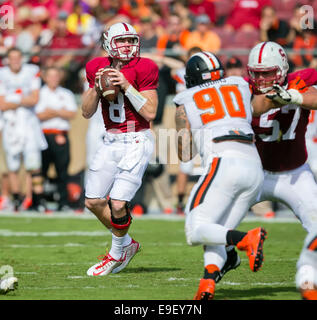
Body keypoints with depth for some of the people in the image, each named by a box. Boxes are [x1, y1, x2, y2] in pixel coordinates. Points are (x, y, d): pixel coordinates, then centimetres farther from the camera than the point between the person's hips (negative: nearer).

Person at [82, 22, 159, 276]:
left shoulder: (143, 69, -10)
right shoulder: (98, 68, 4)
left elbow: (150, 113, -14)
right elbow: (87, 112, 6)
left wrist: (127, 86, -20)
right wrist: (96, 87, -10)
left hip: (136, 142, -6)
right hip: (111, 142, 6)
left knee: (118, 203, -13)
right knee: (94, 201, 7)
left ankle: (118, 253, 11)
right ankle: (126, 243, 27)